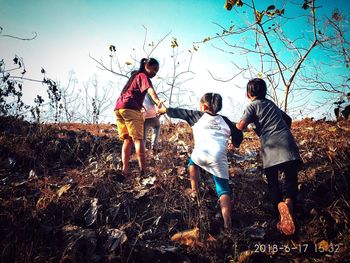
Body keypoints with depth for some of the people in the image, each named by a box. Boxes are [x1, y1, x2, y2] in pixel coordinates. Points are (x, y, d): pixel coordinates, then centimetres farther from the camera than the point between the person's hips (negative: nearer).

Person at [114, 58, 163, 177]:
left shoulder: (135, 75, 29)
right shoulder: (143, 76, 3)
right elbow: (150, 90, -19)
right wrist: (158, 102, -36)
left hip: (118, 107, 8)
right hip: (130, 108, -8)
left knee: (127, 140, 10)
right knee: (138, 139, -12)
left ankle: (125, 170, 6)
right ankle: (143, 170, -21)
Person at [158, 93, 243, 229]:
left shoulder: (198, 116, 19)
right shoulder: (224, 120, 25)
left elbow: (178, 112, 28)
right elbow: (238, 134, 25)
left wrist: (163, 110, 44)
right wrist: (234, 144, 46)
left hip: (201, 154, -1)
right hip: (219, 158, 1)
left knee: (192, 162, 36)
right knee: (223, 190, 5)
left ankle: (195, 191, 28)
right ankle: (227, 223, -9)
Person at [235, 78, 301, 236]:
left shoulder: (253, 105, 7)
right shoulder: (272, 104, 24)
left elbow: (241, 126, -8)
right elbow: (288, 120, 36)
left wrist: (236, 125, 14)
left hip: (271, 150, -3)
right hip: (288, 147, 4)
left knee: (272, 184, 10)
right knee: (291, 180, 9)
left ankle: (279, 205, -17)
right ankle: (289, 201, -20)